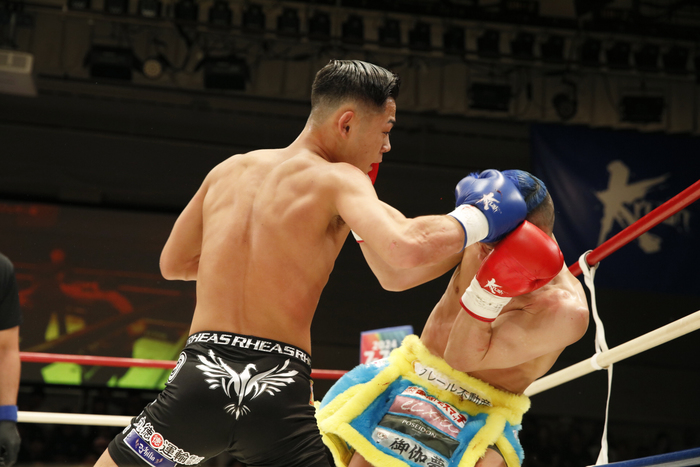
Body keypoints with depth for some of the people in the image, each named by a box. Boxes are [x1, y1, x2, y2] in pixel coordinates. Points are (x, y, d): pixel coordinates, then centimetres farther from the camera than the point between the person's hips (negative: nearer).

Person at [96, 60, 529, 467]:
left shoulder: (228, 171, 14)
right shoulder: (338, 179, -2)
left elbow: (173, 264, 26)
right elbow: (407, 248, -20)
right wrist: (475, 219, -4)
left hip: (201, 376, 4)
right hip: (280, 396, -4)